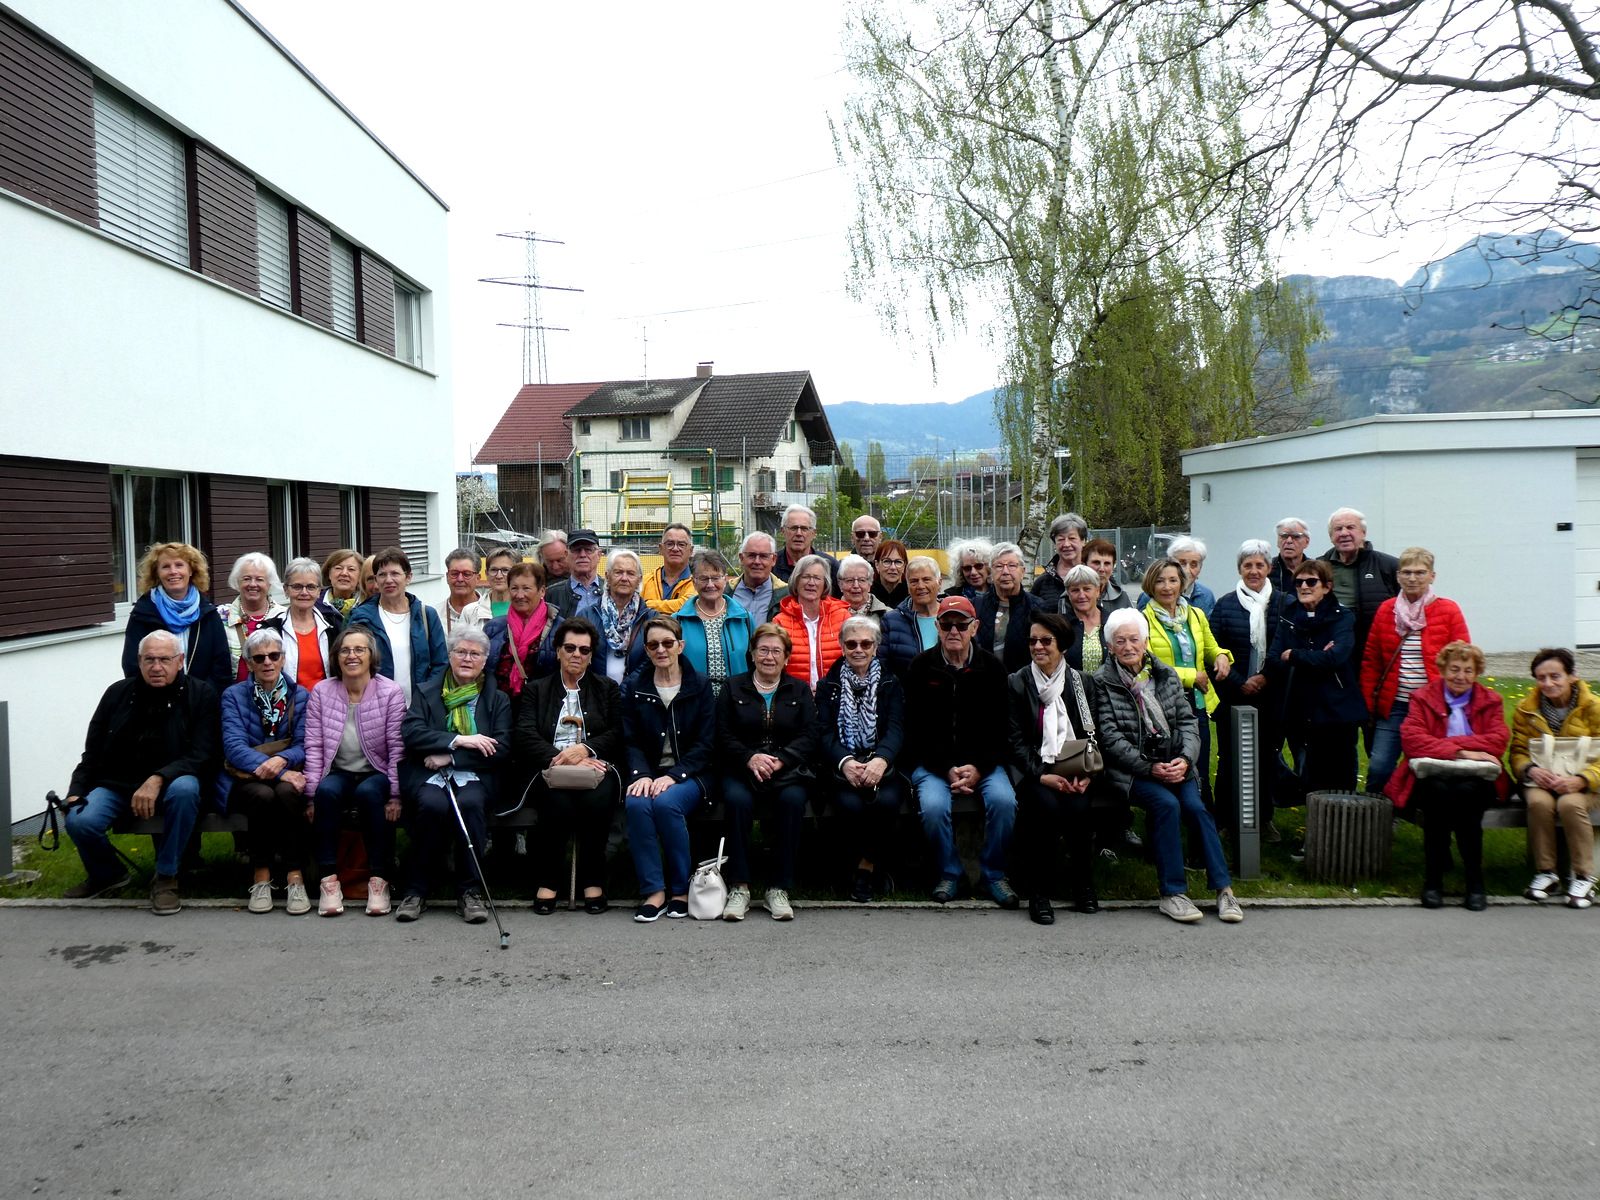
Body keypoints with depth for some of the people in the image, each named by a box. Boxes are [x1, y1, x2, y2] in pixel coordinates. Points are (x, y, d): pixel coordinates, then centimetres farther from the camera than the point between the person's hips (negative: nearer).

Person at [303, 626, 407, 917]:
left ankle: (379, 879, -27)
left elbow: (397, 747, -6)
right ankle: (329, 879, -26)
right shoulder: (321, 692, 5)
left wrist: (394, 795, -13)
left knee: (368, 792, -34)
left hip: (376, 774, -2)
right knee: (326, 791, -31)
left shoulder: (391, 692, -3)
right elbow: (314, 746, 0)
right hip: (338, 774, 2)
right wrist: (312, 794, -9)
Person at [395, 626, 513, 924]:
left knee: (470, 802, -33)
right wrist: (459, 740, -14)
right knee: (433, 804, -33)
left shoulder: (497, 699, 14)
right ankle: (415, 890, -18)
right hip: (428, 774, 0)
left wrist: (449, 757, -8)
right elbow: (410, 733, -3)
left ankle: (469, 892, -22)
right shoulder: (426, 692, 15)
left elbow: (502, 750, 0)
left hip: (474, 776, 0)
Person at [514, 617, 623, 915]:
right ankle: (547, 881, -17)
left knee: (597, 800, -33)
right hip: (550, 767, 0)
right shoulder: (538, 689, 21)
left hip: (595, 765, 0)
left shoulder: (608, 689, 22)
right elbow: (526, 736, 5)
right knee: (558, 802, -33)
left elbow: (618, 733, 7)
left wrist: (584, 749, -12)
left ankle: (593, 882, -19)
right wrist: (558, 758, -12)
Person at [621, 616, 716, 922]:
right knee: (636, 804, -31)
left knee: (666, 802, -33)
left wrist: (673, 776, -15)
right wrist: (641, 774, -16)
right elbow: (630, 741, 3)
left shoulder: (699, 686, 4)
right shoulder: (634, 687, 10)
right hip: (648, 773, 2)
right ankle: (654, 891, -21)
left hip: (688, 775, -2)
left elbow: (704, 744, -2)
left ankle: (681, 889, -15)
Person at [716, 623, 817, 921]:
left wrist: (779, 760, -14)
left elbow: (809, 738, 3)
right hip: (741, 768, 0)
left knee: (792, 799, -33)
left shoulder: (799, 690, 16)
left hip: (787, 769, 0)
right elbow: (723, 736, 4)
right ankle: (739, 888, -27)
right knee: (738, 799, -33)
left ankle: (779, 889, -25)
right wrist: (750, 758, -14)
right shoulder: (734, 687, 14)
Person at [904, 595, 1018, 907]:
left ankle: (994, 873, -5)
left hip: (983, 761, 1)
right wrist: (947, 770, -14)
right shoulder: (921, 667, 1)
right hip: (932, 762, -1)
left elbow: (1001, 729, 2)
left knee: (1004, 800, -27)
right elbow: (917, 730, -3)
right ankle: (949, 873, -4)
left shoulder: (992, 668, 4)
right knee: (934, 806, -29)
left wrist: (978, 768, -13)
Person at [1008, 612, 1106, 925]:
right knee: (1047, 807, -32)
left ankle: (1083, 884, -6)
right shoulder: (1017, 683, 7)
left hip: (1076, 772, 1)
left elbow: (1093, 737, 9)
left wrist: (1087, 775, -9)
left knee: (1078, 808, -29)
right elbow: (1016, 741, 0)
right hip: (1035, 771, -1)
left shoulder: (1082, 683, 12)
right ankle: (1038, 893, -18)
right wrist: (1043, 775, -14)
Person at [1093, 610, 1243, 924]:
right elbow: (1111, 738, -8)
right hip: (1130, 769, -3)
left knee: (1194, 806, -23)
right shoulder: (1102, 682, -2)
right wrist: (1150, 768, -15)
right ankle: (1172, 893, -20)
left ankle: (1223, 888, -15)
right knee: (1167, 803, -28)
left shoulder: (1167, 675, 11)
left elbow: (1188, 721, 8)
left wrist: (1185, 759, -10)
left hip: (1175, 765, 3)